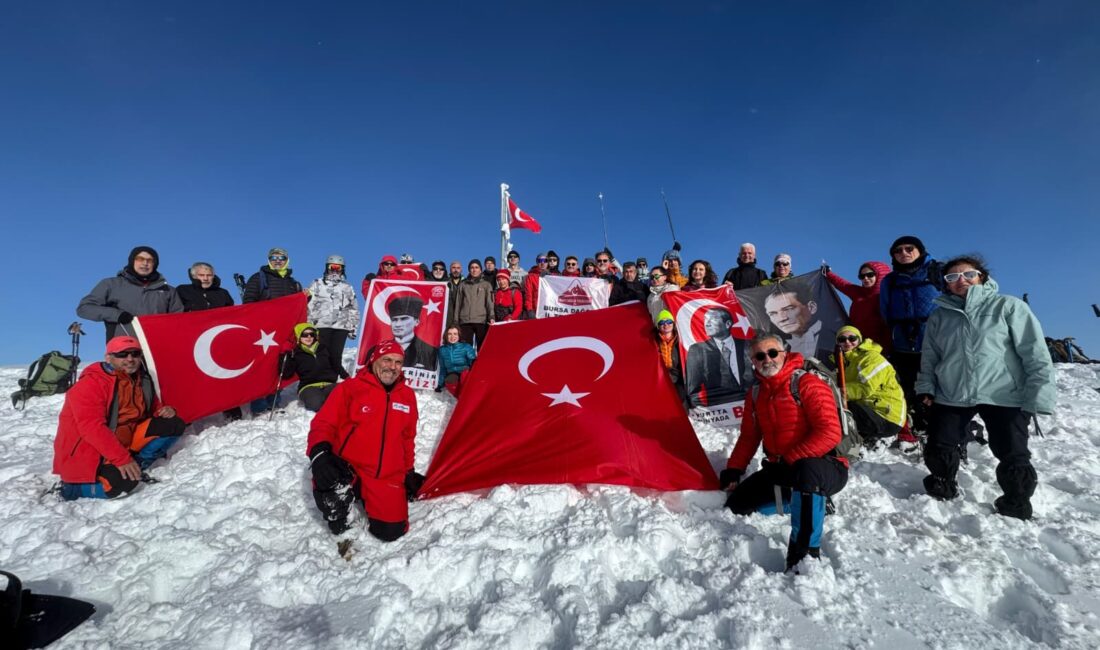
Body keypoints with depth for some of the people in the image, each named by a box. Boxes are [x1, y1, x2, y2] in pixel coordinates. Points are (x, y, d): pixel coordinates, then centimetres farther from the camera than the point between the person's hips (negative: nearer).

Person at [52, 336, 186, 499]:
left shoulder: (142, 379, 4)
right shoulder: (91, 383, -20)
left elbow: (153, 409, 19)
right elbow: (92, 428, -28)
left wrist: (164, 411, -7)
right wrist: (122, 458, -31)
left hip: (124, 441, 7)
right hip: (88, 453, -7)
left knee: (174, 425, -6)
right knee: (123, 482, -31)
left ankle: (136, 467, -7)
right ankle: (71, 487, -1)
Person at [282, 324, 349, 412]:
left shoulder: (323, 349, 17)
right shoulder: (296, 354, 8)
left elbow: (336, 365, 26)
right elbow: (286, 375, -1)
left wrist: (347, 378, 14)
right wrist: (289, 358, -14)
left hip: (329, 384, 2)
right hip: (309, 386, -2)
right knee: (316, 404, -35)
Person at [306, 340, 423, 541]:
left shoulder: (407, 395, 7)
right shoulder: (349, 388, -6)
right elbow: (323, 424, -10)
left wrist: (409, 472, 19)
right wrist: (319, 453, -29)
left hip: (388, 477, 4)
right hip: (347, 468, -3)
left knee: (391, 530, -6)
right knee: (328, 480, -36)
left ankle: (365, 496, 25)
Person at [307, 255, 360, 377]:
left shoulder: (347, 287, 20)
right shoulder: (317, 284, 13)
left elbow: (354, 309, 21)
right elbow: (309, 305, 6)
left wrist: (353, 328, 14)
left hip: (341, 327, 2)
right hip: (321, 325, -1)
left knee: (336, 356, -4)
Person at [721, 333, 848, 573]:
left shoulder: (808, 384, -13)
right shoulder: (756, 393, 8)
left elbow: (830, 433, -22)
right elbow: (749, 436, 14)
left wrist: (790, 460, -24)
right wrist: (733, 470, 4)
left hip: (825, 467, -7)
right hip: (780, 471, 8)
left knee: (807, 470, -41)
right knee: (736, 504, 3)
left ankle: (805, 551, -30)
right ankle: (807, 501, 16)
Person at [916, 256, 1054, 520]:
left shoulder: (1008, 306, 0)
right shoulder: (939, 315, 9)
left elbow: (1035, 354, -4)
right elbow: (929, 356, 15)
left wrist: (1038, 396, -11)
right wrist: (926, 386, 3)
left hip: (1004, 396, -2)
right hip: (951, 396, 2)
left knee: (1014, 459, -1)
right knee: (938, 453, 1)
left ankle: (1017, 507, 24)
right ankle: (943, 490, 27)